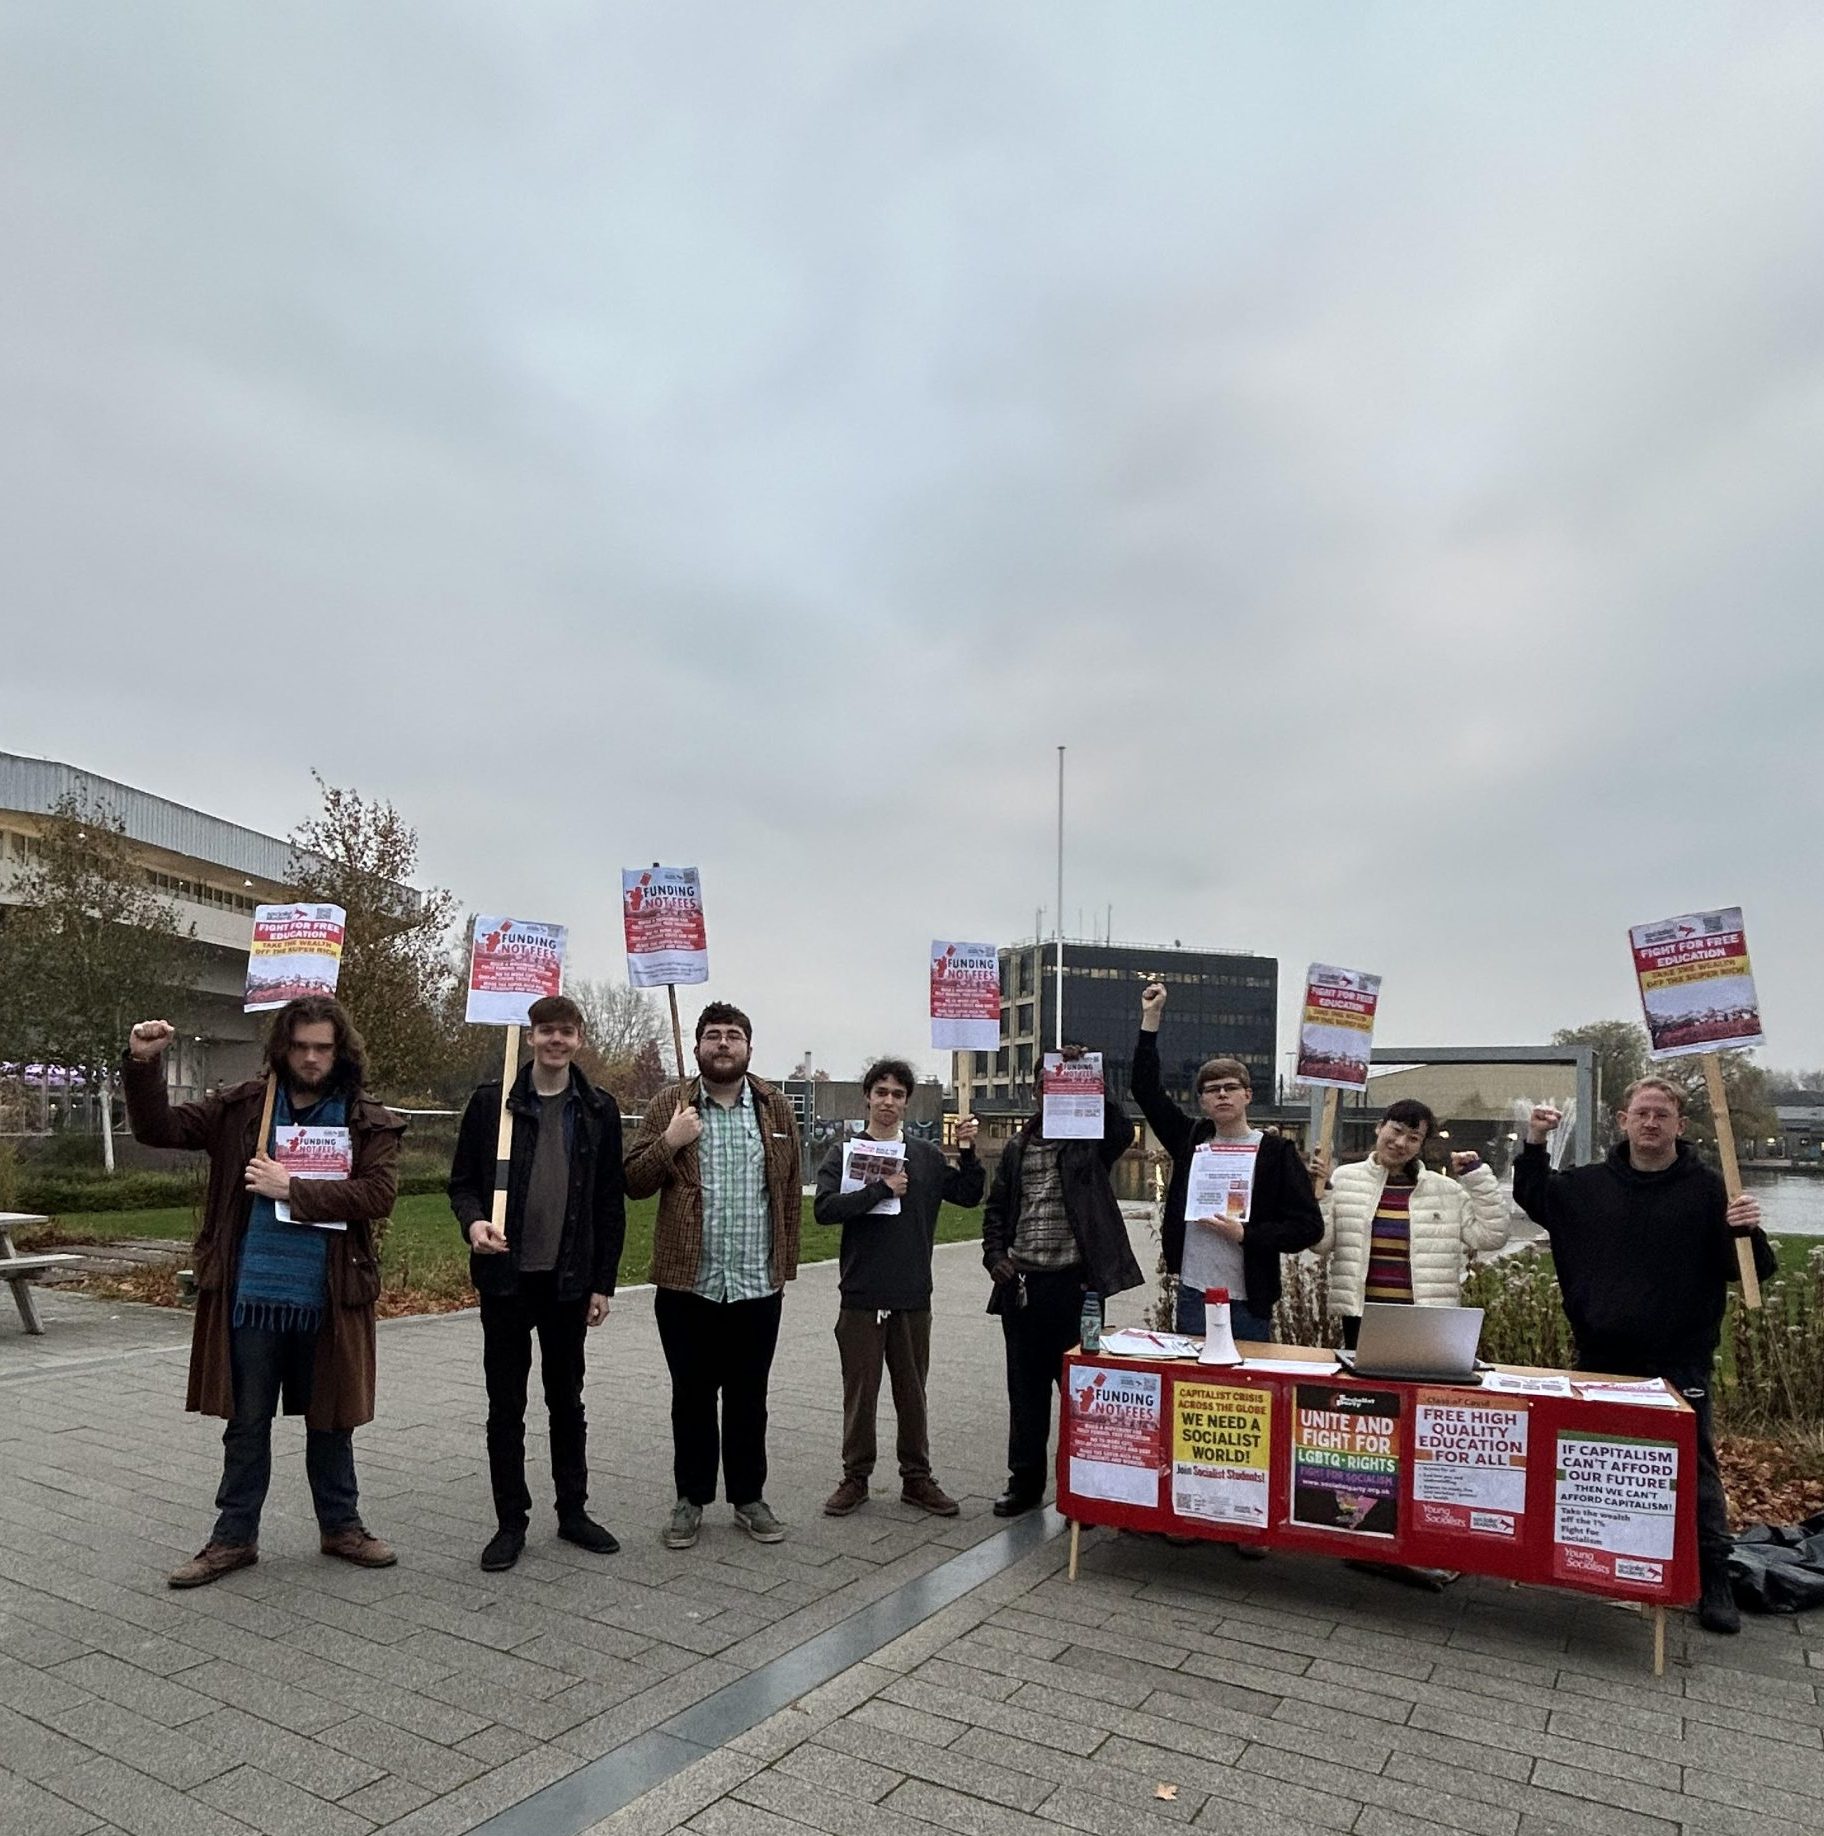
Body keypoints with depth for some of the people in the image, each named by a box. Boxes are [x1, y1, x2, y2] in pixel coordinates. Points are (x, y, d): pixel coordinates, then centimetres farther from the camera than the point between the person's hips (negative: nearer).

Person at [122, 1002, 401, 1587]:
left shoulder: (369, 1123, -3)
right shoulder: (241, 1108, 2)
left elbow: (379, 1193, -15)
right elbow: (159, 1129, -1)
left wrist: (291, 1189, -19)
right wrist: (143, 1065, -17)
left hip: (329, 1300, 0)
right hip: (251, 1297, 1)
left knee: (330, 1421, 15)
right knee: (246, 1423, 13)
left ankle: (340, 1525, 33)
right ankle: (235, 1536, 30)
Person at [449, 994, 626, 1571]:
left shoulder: (599, 1110, 1)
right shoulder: (491, 1100, -3)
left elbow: (610, 1203, 3)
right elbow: (462, 1181, 1)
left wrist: (603, 1282, 0)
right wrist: (473, 1222, -21)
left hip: (568, 1279, 1)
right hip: (506, 1275, -1)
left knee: (567, 1400, 14)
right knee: (506, 1405, 8)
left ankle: (573, 1512, 28)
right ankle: (511, 1522, 21)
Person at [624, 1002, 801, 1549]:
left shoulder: (775, 1108, 5)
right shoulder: (668, 1105, 1)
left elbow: (789, 1193, 6)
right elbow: (633, 1182, 0)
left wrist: (785, 1268, 3)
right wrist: (669, 1143, -16)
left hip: (757, 1287, 1)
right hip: (688, 1285, -1)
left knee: (749, 1399, 13)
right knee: (692, 1397, 11)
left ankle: (749, 1498, 28)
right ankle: (691, 1499, 27)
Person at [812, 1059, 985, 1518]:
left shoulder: (926, 1156, 9)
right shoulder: (844, 1154, 0)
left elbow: (969, 1195, 8)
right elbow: (824, 1208, -14)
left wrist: (967, 1152, -7)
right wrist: (882, 1188, -20)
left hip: (913, 1297, 2)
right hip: (861, 1296, -2)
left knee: (912, 1392, 11)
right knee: (860, 1392, 7)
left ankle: (917, 1477, 24)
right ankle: (855, 1478, 21)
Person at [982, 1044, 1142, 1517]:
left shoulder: (1088, 1144, -2)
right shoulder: (1017, 1148, 10)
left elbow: (1123, 1131, -24)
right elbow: (997, 1209, 14)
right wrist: (994, 1255, -1)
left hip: (1073, 1283, -4)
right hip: (1021, 1283, 4)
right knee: (1025, 1388, 13)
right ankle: (1025, 1480, 25)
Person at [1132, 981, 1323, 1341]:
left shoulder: (1276, 1152, -4)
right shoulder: (1191, 1138, 7)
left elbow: (1309, 1226, -6)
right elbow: (1147, 1090, 8)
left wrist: (1244, 1234, -16)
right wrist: (1151, 1018, 5)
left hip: (1248, 1302, -3)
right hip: (1192, 1295, 3)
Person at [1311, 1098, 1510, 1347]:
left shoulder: (1446, 1191, 7)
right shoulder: (1344, 1179, 2)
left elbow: (1491, 1235, 2)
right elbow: (1320, 1242, 0)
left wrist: (1477, 1175, 0)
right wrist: (1318, 1193, -12)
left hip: (1426, 1319, 1)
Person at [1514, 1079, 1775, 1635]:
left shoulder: (1707, 1188, -6)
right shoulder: (1589, 1184, 3)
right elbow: (1532, 1198, 18)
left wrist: (1747, 1232, -29)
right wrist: (1534, 1144, 3)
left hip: (1678, 1364, -3)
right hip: (1601, 1359, 3)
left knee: (1696, 1471, 5)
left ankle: (1715, 1582, 18)